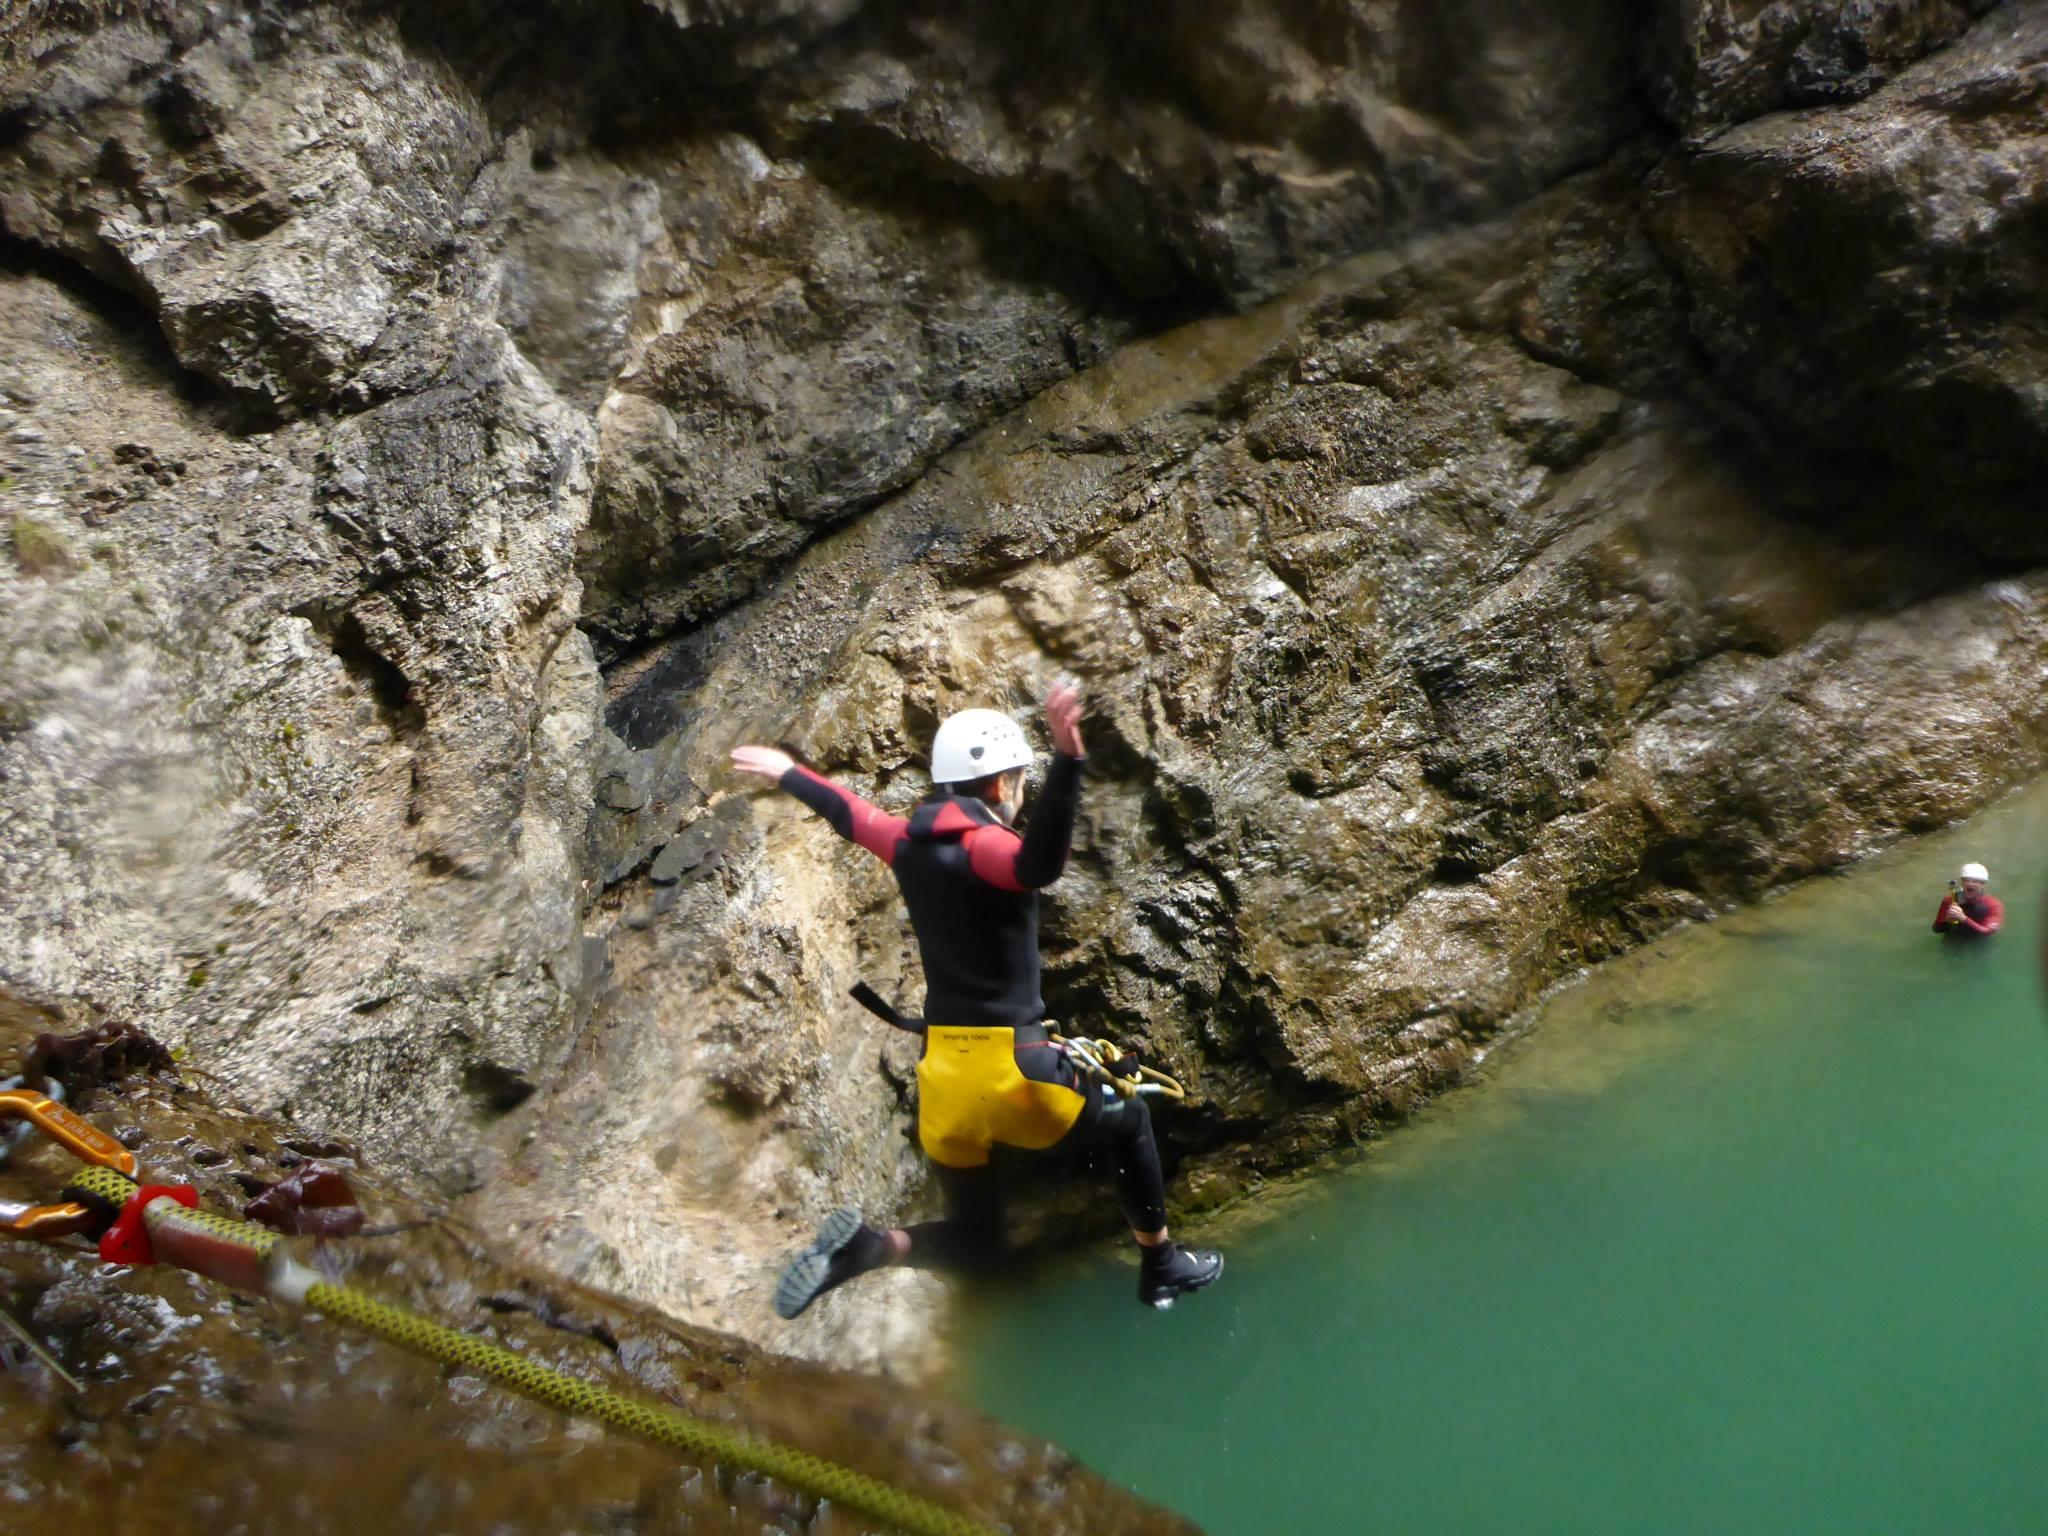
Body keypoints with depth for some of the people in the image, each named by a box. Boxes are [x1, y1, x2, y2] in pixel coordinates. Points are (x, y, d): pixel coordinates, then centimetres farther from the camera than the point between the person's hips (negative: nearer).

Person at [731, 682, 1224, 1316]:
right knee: (1127, 1121, 22)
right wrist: (1067, 760, -51)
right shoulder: (981, 844, -14)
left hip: (942, 1080, 7)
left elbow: (847, 812, 28)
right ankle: (1162, 1265, 32)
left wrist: (786, 772, 47)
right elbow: (1039, 864, -38)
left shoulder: (909, 842, 8)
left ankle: (863, 1245, -7)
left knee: (976, 1248, 18)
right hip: (1009, 1069, -7)